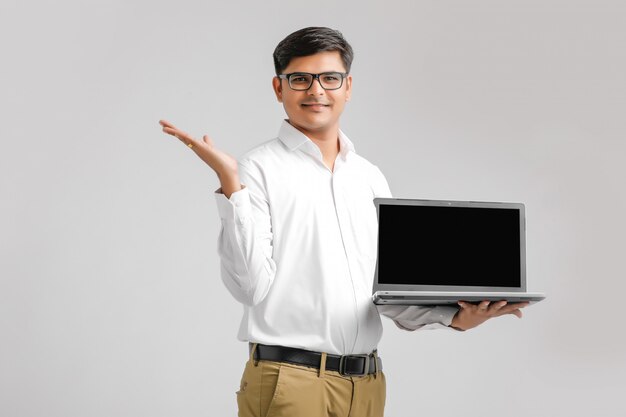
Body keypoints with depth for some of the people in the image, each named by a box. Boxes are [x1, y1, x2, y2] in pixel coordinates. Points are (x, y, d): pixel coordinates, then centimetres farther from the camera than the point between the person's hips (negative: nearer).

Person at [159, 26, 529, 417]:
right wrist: (230, 184, -19)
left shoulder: (371, 177, 12)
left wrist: (454, 316, -2)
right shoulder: (259, 169, -4)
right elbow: (251, 284, -13)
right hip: (288, 381, -5)